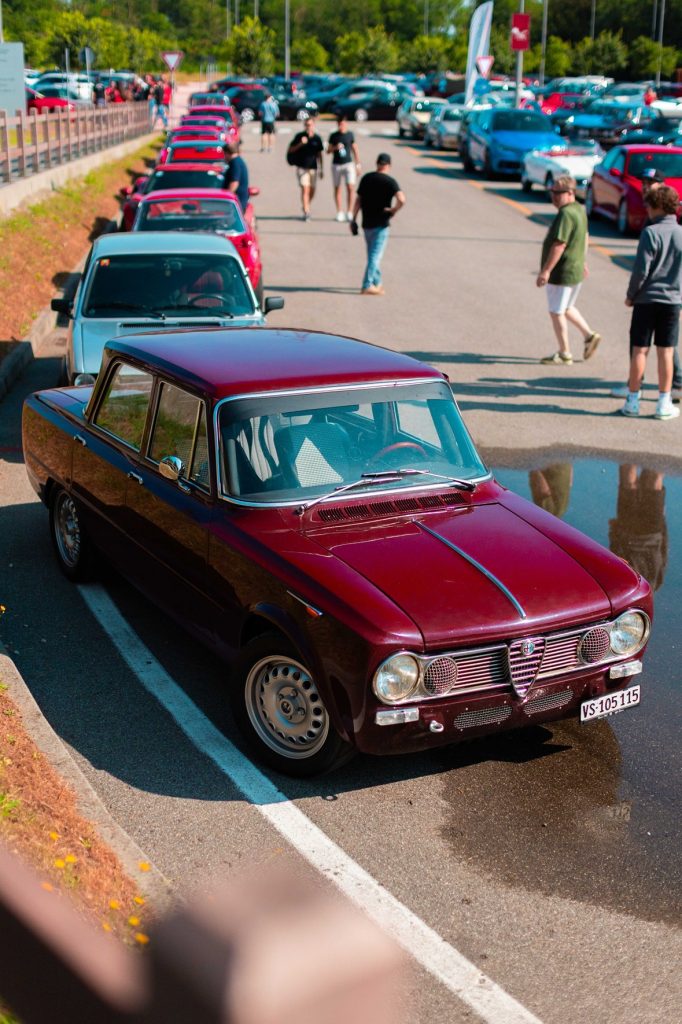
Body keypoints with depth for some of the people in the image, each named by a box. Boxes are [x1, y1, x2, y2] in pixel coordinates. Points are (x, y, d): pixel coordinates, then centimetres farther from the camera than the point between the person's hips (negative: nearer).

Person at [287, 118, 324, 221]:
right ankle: (306, 212, -12)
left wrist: (321, 169, 14)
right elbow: (291, 150, 1)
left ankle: (307, 208, 33)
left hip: (313, 167, 3)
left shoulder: (317, 138, 5)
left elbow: (319, 154, 13)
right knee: (305, 189, -12)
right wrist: (300, 144, -15)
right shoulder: (299, 136, -2)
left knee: (312, 190, 10)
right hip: (302, 167, -3)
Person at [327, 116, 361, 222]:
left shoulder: (350, 135, 4)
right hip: (336, 165, 1)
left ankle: (349, 212, -4)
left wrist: (357, 164, 6)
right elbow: (328, 150, 8)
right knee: (337, 188, 5)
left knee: (350, 187, -11)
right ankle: (339, 212, 12)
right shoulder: (333, 136, 4)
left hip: (348, 164, -1)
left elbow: (355, 150, 9)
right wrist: (335, 148, -13)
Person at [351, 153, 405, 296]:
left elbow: (358, 200, 6)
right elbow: (401, 200, -25)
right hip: (381, 224, -5)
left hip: (367, 223, 5)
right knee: (375, 255, -2)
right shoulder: (390, 181, -11)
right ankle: (367, 286, -7)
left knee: (373, 255, 18)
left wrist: (353, 220, 11)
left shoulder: (366, 178, 4)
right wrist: (393, 210, -8)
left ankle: (377, 283, 28)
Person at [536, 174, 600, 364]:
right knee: (567, 308, 24)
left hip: (562, 272, -10)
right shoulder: (579, 210, 10)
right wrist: (582, 260, 31)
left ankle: (564, 354, 8)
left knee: (556, 312, 1)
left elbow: (559, 244, -26)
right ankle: (589, 335, 20)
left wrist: (546, 270, -25)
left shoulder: (566, 214, -22)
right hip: (575, 270, 10)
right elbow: (585, 238, 22)